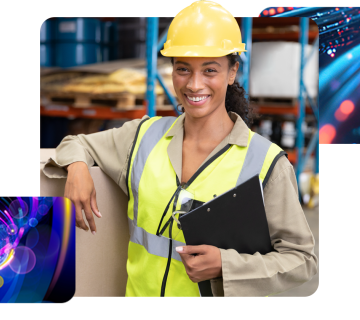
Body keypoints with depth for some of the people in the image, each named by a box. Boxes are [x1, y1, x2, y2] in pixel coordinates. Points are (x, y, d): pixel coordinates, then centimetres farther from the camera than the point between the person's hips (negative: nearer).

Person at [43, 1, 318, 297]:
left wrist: (225, 265, -24)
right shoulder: (145, 135, -3)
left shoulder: (267, 161, -14)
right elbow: (78, 144, 13)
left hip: (221, 289, -3)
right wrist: (77, 168, -11)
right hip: (142, 289, 4)